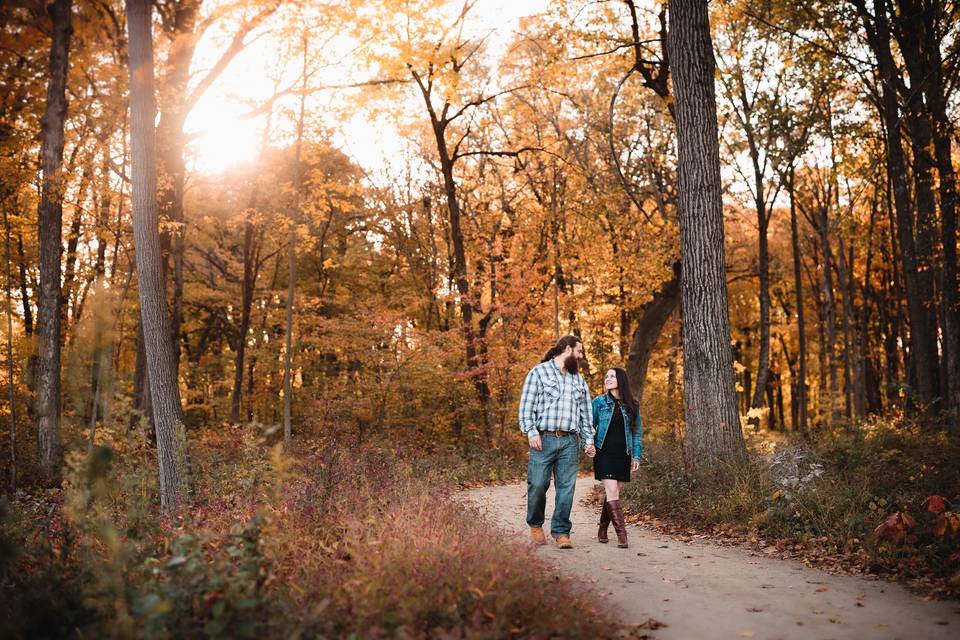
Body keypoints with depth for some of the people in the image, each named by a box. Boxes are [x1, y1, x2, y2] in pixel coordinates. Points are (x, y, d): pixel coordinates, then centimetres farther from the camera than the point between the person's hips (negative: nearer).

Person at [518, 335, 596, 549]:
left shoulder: (579, 380, 21)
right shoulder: (539, 372, 5)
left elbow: (586, 413, 21)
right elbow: (526, 405, -1)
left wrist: (589, 440, 11)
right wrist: (531, 431, -12)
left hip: (569, 441, 4)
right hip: (544, 439, -4)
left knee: (566, 487, -1)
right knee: (538, 485, -4)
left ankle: (561, 532, 7)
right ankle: (535, 525, 19)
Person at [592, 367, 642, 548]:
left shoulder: (631, 405, 8)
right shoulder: (599, 402, 3)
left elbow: (637, 431, 11)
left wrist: (636, 455, 5)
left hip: (623, 455, 3)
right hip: (604, 453, -3)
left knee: (612, 493, 6)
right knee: (612, 492, -13)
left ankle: (602, 530, 21)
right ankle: (621, 534, -14)